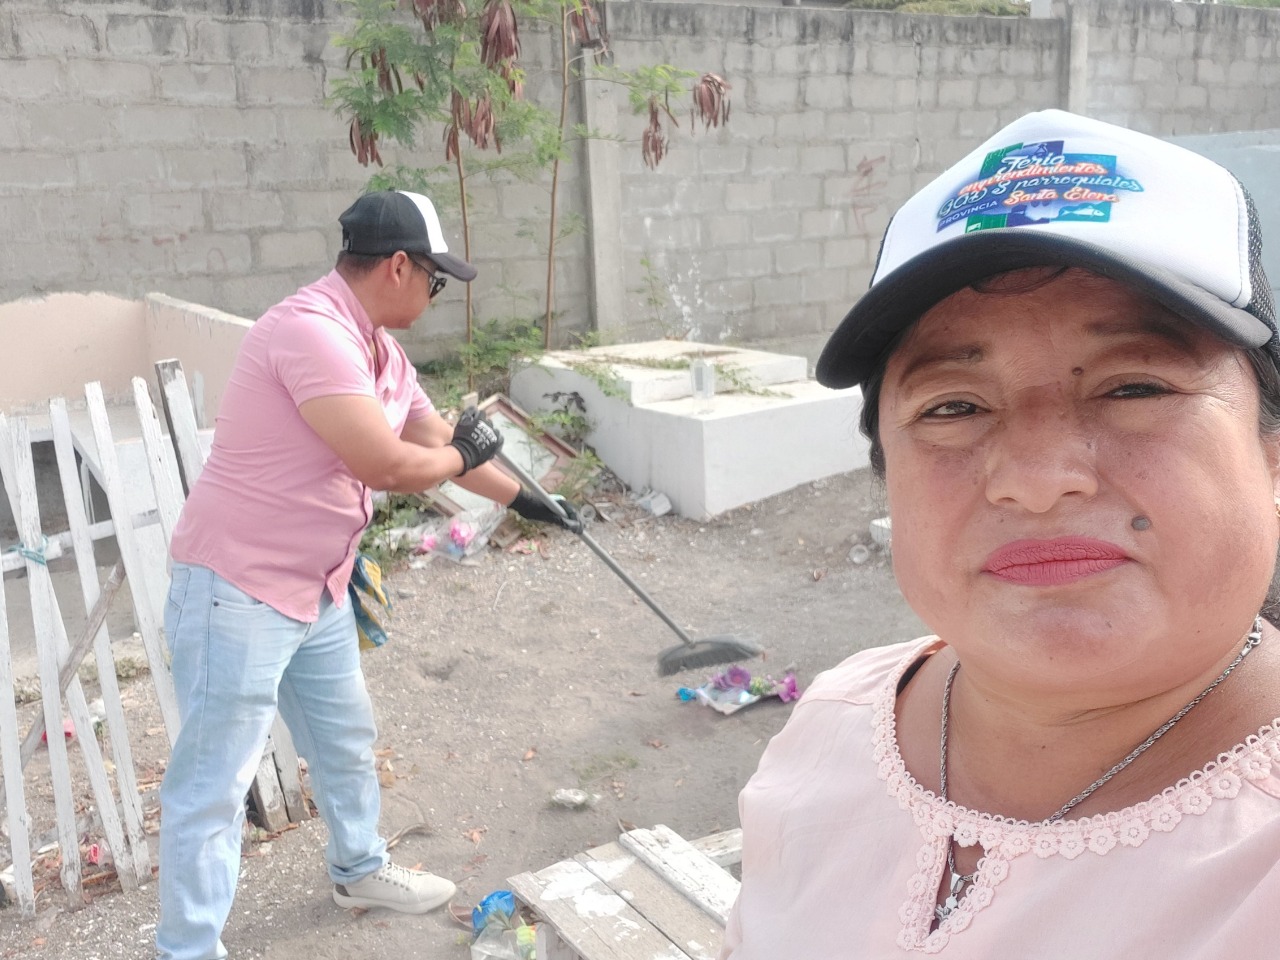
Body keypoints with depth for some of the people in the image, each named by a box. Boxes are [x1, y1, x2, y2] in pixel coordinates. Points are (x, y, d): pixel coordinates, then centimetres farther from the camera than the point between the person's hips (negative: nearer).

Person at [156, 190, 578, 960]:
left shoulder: (381, 349, 7)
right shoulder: (311, 330, -24)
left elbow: (443, 441, 21)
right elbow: (386, 464, -29)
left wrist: (524, 499, 28)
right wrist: (460, 454, -8)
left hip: (316, 591, 10)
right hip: (236, 591, -10)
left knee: (348, 743, 24)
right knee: (213, 786, 0)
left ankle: (361, 871, 47)